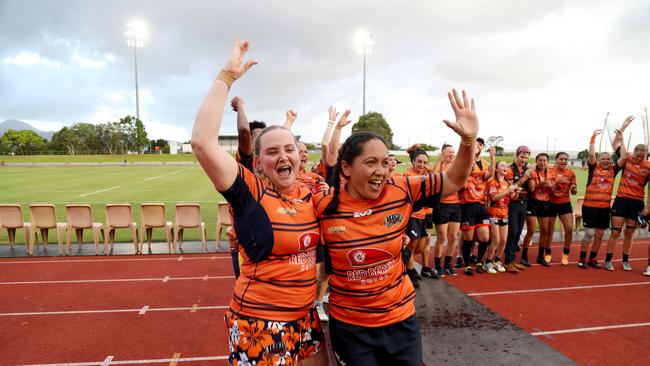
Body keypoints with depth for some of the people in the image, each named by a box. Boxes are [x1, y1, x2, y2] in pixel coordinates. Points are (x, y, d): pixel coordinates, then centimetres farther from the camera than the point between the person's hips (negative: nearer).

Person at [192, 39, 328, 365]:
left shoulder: (310, 194, 0)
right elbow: (203, 143, -28)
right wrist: (227, 77, -23)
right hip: (259, 324, -5)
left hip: (305, 318, 6)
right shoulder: (249, 192, -15)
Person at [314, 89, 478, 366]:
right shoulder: (324, 205, -15)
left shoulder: (401, 192, -11)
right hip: (349, 325, -1)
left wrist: (469, 140, -19)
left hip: (400, 318, 2)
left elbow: (454, 181, -6)